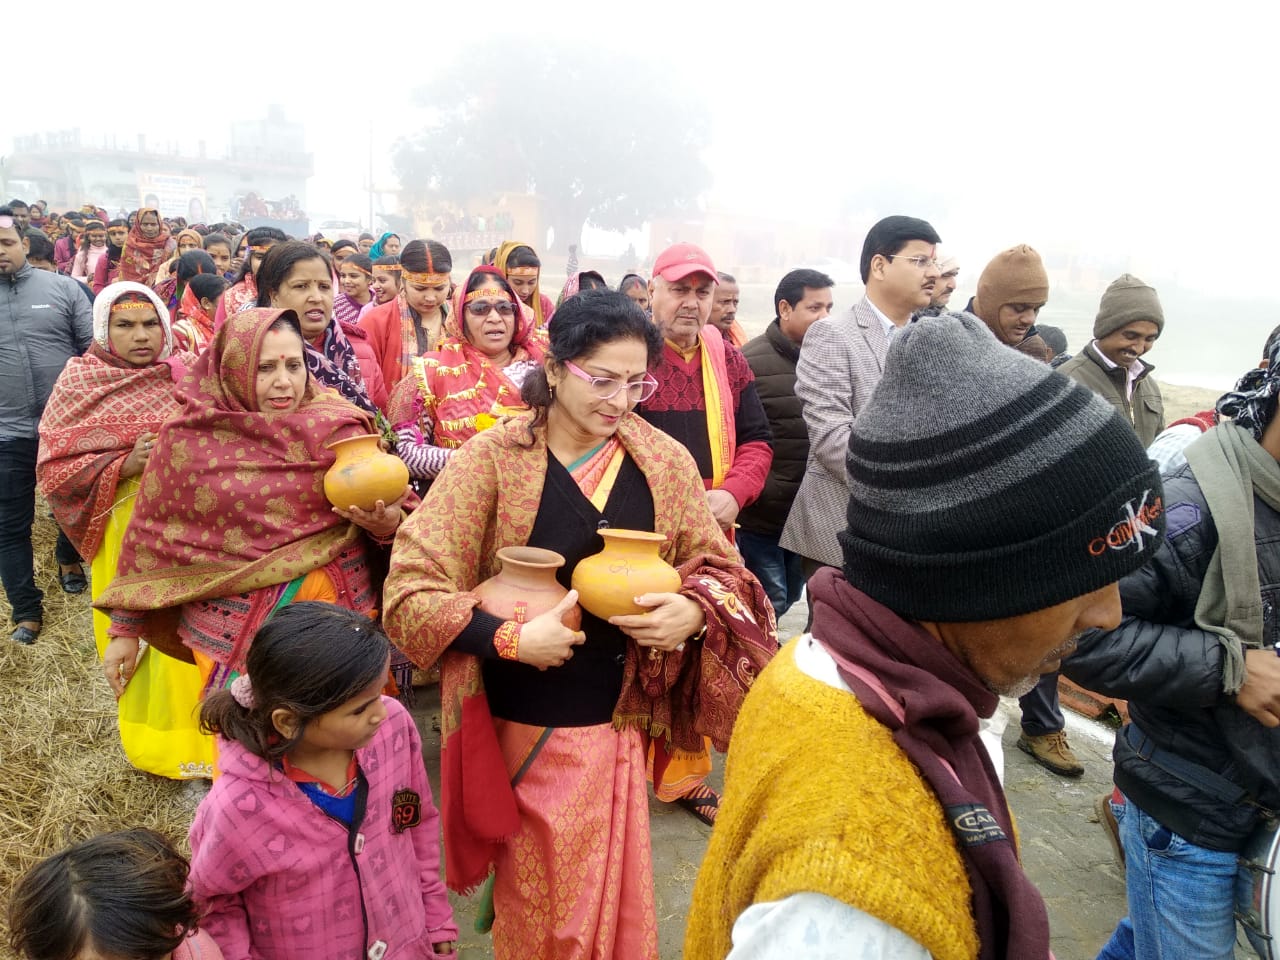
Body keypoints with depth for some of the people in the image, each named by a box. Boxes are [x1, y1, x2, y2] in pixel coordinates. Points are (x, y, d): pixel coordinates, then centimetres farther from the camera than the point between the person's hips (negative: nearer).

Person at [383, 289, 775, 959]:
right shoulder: (492, 457, -13)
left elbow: (719, 568, 6)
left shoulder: (665, 463, -4)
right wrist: (512, 638, -23)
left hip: (619, 720, 3)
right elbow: (409, 590, -14)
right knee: (536, 905, 17)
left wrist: (694, 611, -15)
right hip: (523, 723, -2)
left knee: (612, 897, 19)